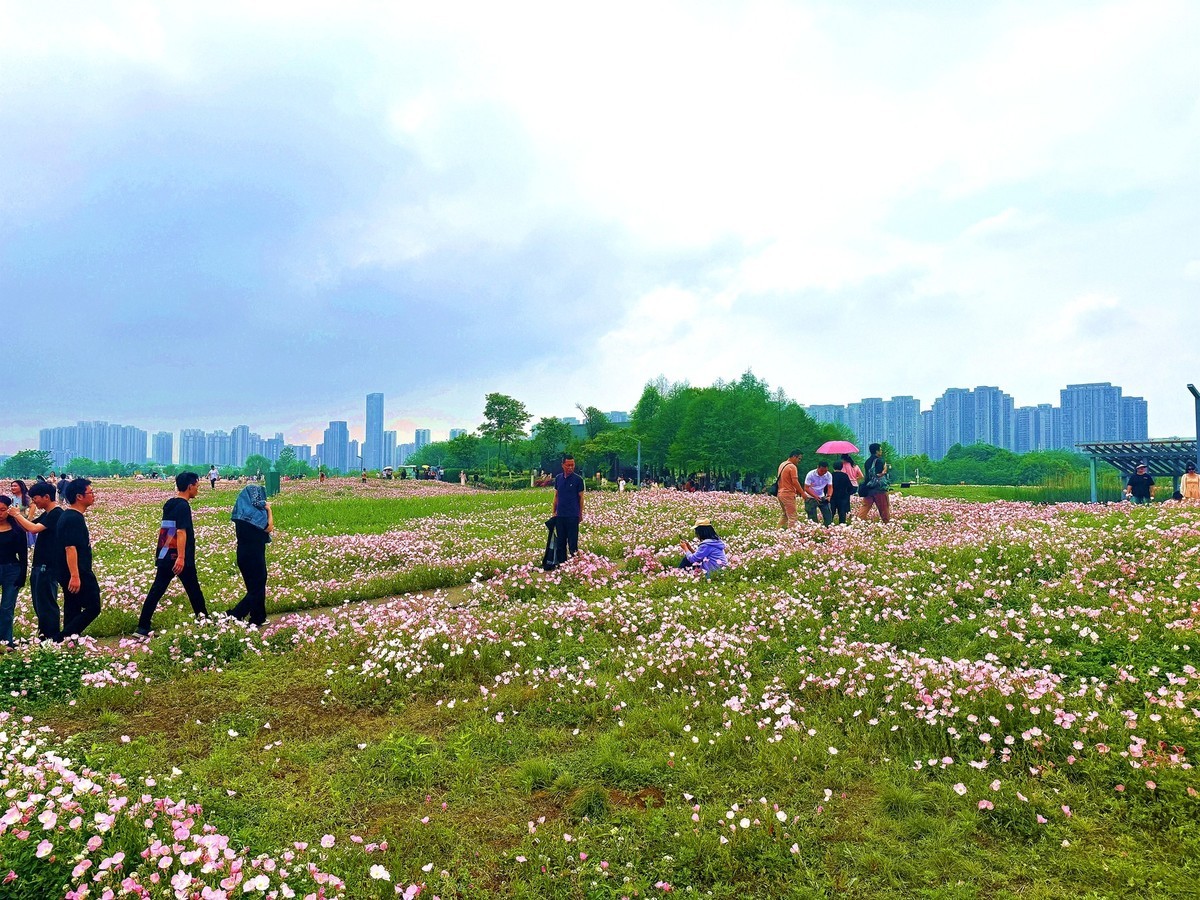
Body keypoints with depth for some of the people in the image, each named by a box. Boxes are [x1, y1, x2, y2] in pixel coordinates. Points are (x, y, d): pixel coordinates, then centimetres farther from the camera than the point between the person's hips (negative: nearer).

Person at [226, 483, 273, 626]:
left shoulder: (241, 511, 4)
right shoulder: (256, 512, -18)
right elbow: (269, 528, -10)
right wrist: (269, 510, -1)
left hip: (243, 554, 8)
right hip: (254, 555, -8)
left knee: (254, 586, 18)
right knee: (257, 588, 1)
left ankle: (258, 618, 25)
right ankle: (233, 616, -7)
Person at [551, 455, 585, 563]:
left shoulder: (578, 480, -4)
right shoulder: (558, 478, 7)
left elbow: (581, 497, 0)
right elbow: (556, 496, 13)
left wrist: (581, 514, 1)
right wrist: (553, 511, 11)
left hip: (573, 516, -4)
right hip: (560, 515, 4)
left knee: (573, 542, 0)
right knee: (560, 541, 9)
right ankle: (561, 562, 17)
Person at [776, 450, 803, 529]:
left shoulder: (782, 464, 13)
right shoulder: (792, 467, -15)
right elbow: (795, 482, -18)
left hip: (780, 493, 9)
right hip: (788, 494, -9)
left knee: (785, 514, 20)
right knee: (792, 517, -5)